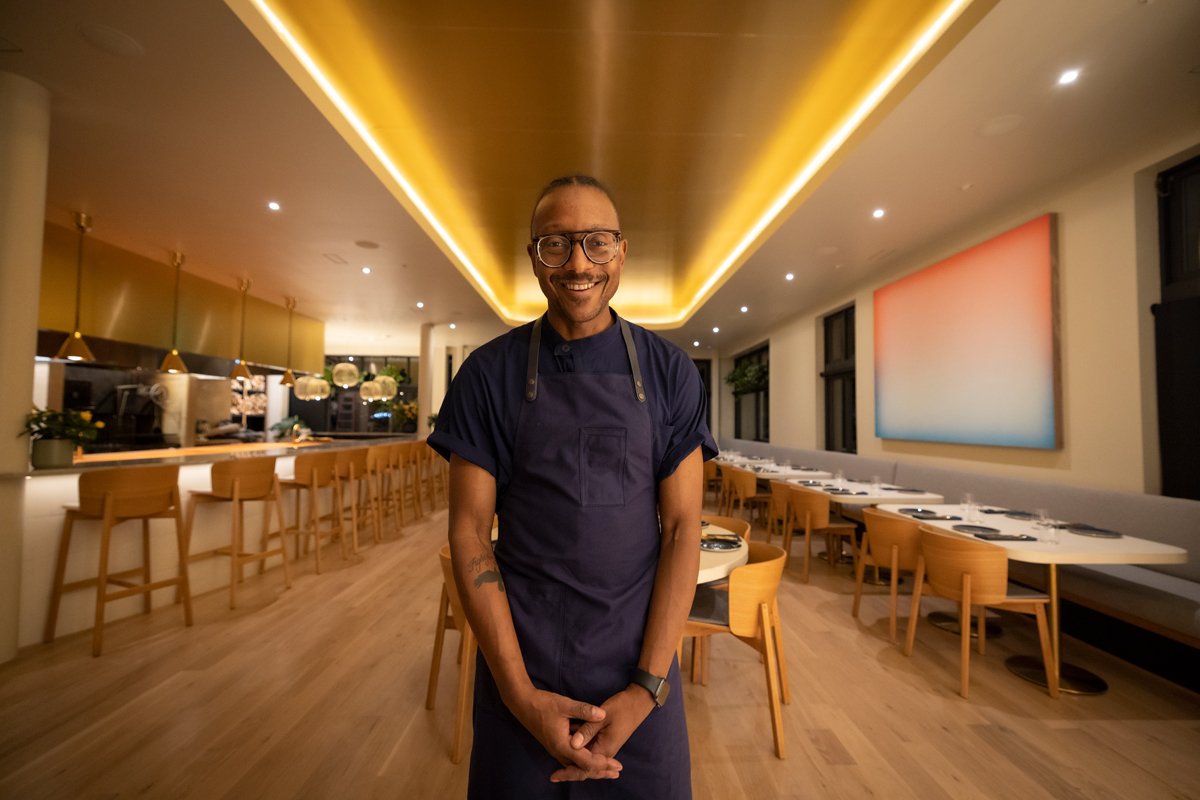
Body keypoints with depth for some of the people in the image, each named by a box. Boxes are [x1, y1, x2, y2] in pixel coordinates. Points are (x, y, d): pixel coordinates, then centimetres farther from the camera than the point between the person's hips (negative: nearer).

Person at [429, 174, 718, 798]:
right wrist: (522, 694, -10)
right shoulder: (488, 373, -5)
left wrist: (646, 687, -10)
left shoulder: (669, 372, -4)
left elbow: (682, 528, -5)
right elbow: (470, 531, -6)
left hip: (641, 663, 1)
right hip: (519, 662, 0)